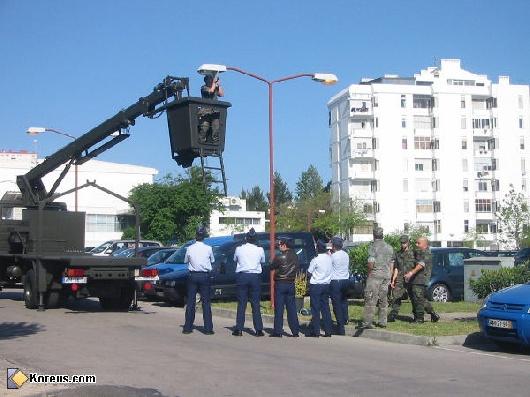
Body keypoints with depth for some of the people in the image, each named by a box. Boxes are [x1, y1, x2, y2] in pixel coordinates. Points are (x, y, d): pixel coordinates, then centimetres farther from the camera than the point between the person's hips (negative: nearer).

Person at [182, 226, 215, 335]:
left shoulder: (190, 248, -4)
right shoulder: (208, 249, -6)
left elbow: (186, 261, 8)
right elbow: (212, 261, 7)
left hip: (193, 276, 1)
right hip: (205, 276, -1)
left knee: (190, 301, 6)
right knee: (206, 302, 3)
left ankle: (187, 327, 8)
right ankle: (208, 328, 1)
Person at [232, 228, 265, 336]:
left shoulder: (239, 249, -2)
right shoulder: (260, 250, -3)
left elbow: (235, 260, 14)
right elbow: (263, 261, 12)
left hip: (241, 276, 0)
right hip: (255, 276, 0)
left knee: (241, 303, 5)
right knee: (255, 303, 4)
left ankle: (239, 329, 3)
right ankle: (258, 329, 2)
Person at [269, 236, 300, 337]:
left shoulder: (279, 257, -15)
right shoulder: (295, 256, 1)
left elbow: (271, 267, -3)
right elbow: (298, 269, 10)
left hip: (280, 284, -5)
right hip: (291, 284, 5)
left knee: (279, 308, 0)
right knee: (291, 307, 9)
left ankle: (278, 331, 0)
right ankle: (295, 331, 9)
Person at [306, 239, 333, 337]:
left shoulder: (315, 260, -17)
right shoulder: (329, 258, -1)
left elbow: (309, 271, -7)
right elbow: (331, 269, 9)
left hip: (316, 286, -5)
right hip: (326, 285, 5)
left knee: (315, 309, 1)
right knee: (325, 308, 11)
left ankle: (315, 332, 3)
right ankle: (328, 331, 11)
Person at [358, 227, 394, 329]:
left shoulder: (373, 246, -9)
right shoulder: (389, 247, 13)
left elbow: (371, 263, -15)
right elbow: (391, 264, 17)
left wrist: (369, 273, 0)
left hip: (375, 275, -7)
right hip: (386, 275, 7)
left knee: (371, 299, -7)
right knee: (384, 299, 12)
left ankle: (367, 322, -10)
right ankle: (382, 322, 15)